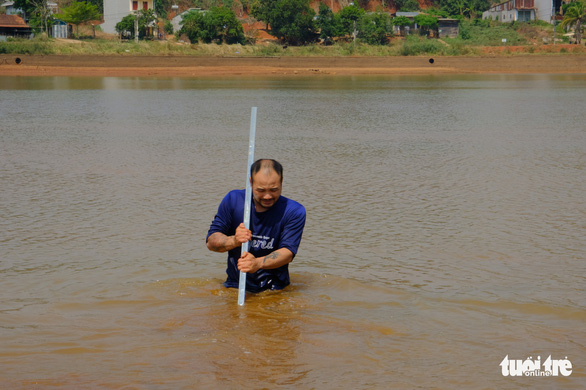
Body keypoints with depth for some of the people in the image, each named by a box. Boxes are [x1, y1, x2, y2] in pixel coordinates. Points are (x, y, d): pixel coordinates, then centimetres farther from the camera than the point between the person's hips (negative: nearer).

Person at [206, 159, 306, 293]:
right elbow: (211, 241, 2)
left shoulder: (294, 212, -5)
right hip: (235, 285, 2)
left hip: (274, 290, -2)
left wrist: (258, 264, -31)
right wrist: (234, 241, -20)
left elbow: (288, 252, -13)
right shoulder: (233, 200, 1)